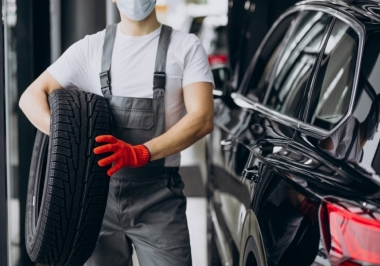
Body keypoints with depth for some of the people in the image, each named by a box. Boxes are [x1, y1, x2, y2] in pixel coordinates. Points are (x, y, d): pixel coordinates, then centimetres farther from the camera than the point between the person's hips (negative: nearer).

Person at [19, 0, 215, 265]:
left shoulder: (186, 47, 1)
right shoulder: (91, 48, 8)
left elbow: (202, 118, -11)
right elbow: (32, 96, 5)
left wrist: (140, 153, -26)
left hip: (158, 201, -2)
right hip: (99, 195, 3)